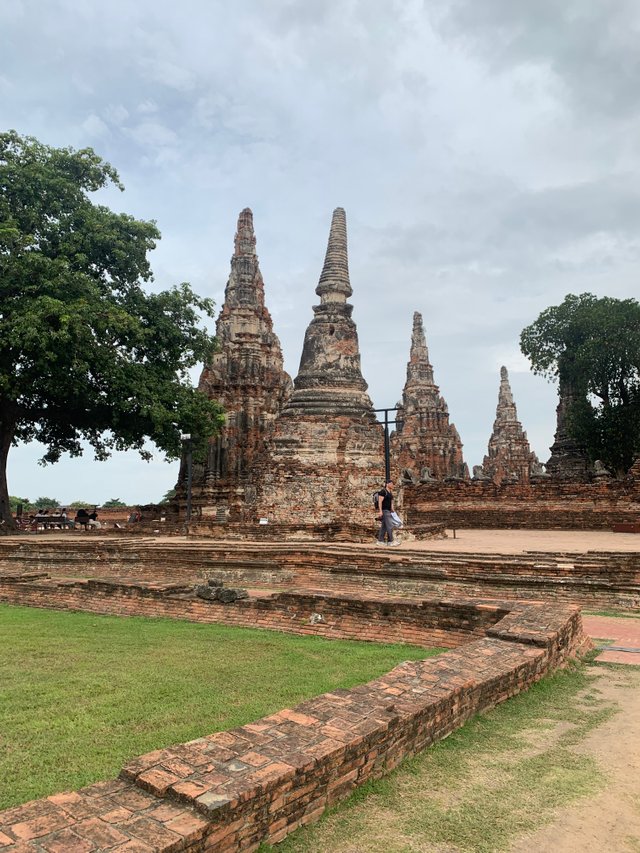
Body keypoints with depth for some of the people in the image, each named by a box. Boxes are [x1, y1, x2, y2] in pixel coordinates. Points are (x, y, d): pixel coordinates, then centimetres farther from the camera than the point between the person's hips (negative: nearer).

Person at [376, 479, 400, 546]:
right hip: (384, 511, -9)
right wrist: (380, 511, -23)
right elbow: (380, 501, -17)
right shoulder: (383, 491, -12)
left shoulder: (390, 492, 16)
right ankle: (390, 541, -9)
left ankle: (379, 541, 10)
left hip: (388, 511, 9)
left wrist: (392, 510, 17)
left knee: (384, 526, 8)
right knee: (390, 526, -11)